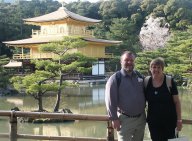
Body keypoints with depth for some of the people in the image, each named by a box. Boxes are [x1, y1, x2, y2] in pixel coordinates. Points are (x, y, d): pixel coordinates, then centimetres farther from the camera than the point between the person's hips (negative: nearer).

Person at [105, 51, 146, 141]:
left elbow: (145, 93, 16)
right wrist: (114, 118, -15)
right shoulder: (115, 79, -10)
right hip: (125, 119, -5)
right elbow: (110, 101, -12)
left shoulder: (139, 76, 7)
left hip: (141, 118, 6)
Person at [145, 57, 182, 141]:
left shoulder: (169, 81, -7)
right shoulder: (146, 82, 1)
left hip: (169, 121, -3)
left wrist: (179, 119, -7)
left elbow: (176, 102, -4)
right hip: (153, 121, 3)